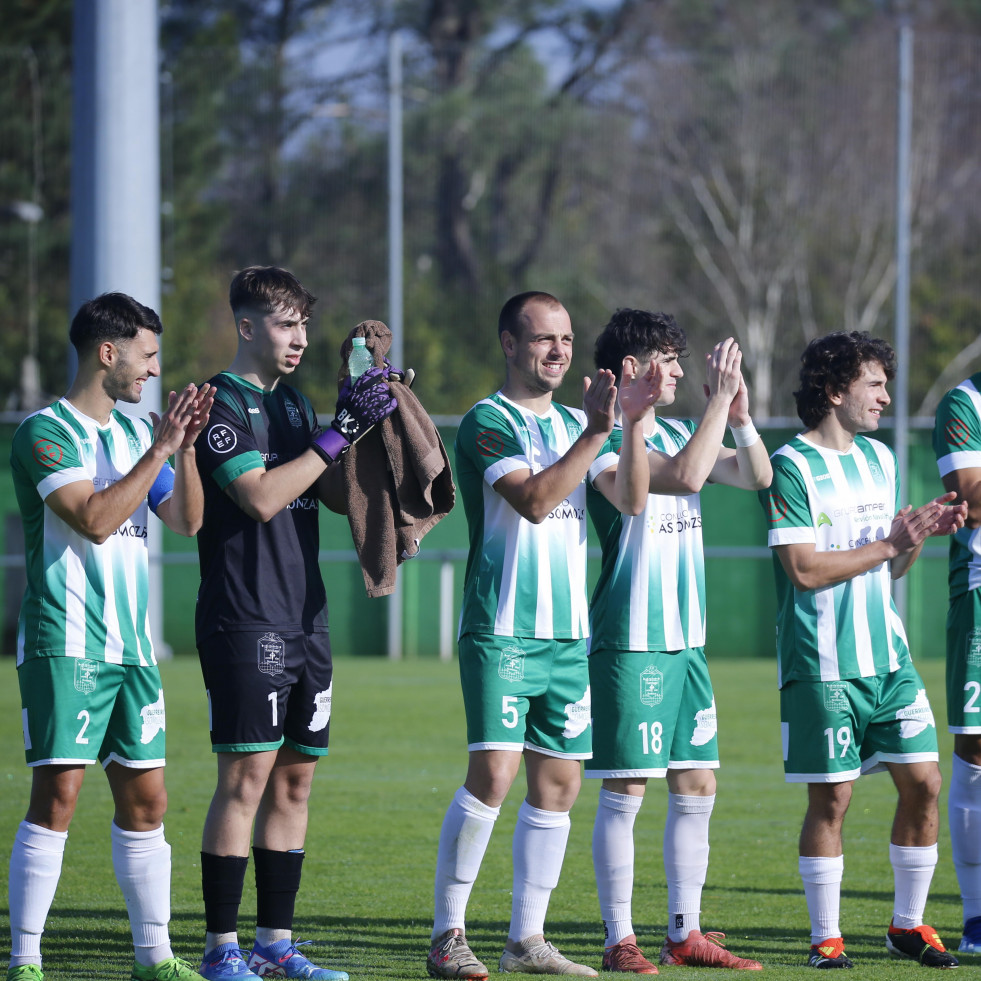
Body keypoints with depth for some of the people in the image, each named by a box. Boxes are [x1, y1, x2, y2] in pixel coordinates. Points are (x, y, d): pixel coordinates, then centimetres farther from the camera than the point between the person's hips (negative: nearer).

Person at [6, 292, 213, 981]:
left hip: (132, 644, 7)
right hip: (67, 642, -7)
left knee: (146, 800, 8)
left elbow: (187, 520, 14)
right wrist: (160, 450, -16)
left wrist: (185, 447, 0)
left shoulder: (136, 432, 16)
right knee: (58, 795, -11)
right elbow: (94, 519, -19)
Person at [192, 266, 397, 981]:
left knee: (294, 780, 8)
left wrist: (370, 426, 3)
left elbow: (339, 495, 18)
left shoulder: (294, 403, 17)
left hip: (305, 620, 8)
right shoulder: (223, 403, -8)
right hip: (245, 621, -8)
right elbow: (261, 497, -18)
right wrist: (339, 433, -19)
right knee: (246, 779, -9)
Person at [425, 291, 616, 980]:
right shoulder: (487, 423, -6)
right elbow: (533, 499, -19)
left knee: (558, 784, 6)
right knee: (493, 774, -14)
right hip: (502, 631, -7)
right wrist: (596, 433, -21)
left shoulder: (573, 423, 16)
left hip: (569, 632, 7)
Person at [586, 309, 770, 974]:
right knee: (625, 791, -5)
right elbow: (686, 476, -25)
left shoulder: (673, 433, 14)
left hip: (686, 639, 8)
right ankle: (620, 939, -1)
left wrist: (740, 413, -1)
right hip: (629, 642, -8)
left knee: (698, 787, 9)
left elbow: (757, 476, 13)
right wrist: (720, 400, -19)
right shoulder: (606, 444, -10)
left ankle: (686, 934, 15)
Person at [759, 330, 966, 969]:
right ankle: (826, 937, 7)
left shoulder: (880, 459, 16)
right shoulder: (791, 467, -8)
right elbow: (805, 569, -15)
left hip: (889, 656, 7)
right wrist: (889, 545, -13)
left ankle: (908, 926, 16)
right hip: (823, 667, -7)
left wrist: (923, 534, 1)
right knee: (832, 798, -3)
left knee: (924, 783, 3)